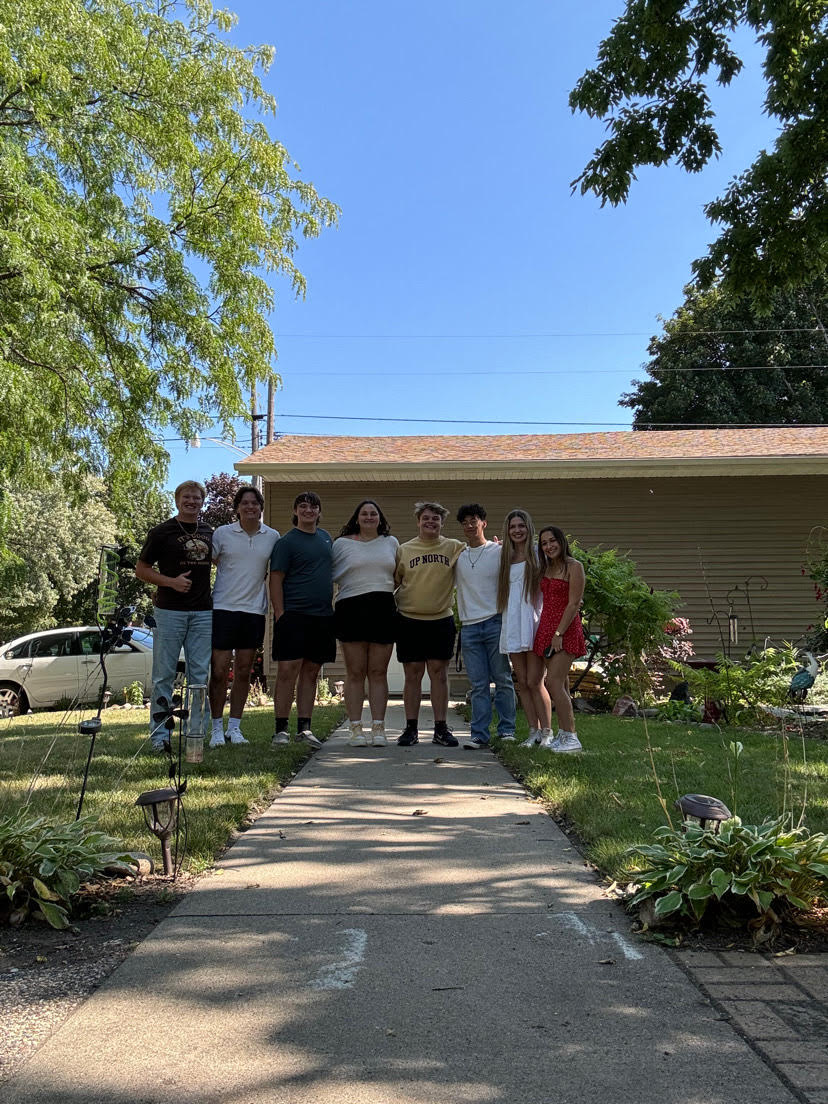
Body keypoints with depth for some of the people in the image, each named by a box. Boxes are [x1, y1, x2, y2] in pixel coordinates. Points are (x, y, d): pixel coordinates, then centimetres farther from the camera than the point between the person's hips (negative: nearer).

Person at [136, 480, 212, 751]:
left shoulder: (210, 533, 12)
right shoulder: (161, 532, 0)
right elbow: (141, 569, 1)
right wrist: (170, 581, -14)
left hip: (203, 612, 4)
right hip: (169, 611, -4)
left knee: (199, 675, 5)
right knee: (164, 675, 1)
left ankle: (196, 732, 13)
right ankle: (159, 734, 8)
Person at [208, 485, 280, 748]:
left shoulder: (273, 537, 6)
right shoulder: (222, 533, 1)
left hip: (254, 610, 2)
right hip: (223, 607, -2)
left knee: (243, 672, 7)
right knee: (219, 671, -2)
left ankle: (234, 727, 17)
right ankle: (217, 728, 10)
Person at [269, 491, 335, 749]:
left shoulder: (326, 538, 16)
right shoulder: (286, 542, -2)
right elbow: (275, 580, -6)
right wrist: (280, 613, -14)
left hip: (322, 615, 6)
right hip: (293, 614, -6)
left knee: (311, 672, 8)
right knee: (288, 671, -6)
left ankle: (304, 727, 14)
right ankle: (281, 729, 2)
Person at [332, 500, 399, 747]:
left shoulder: (391, 542, 15)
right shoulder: (342, 544, 9)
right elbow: (329, 575, 10)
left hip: (383, 610, 2)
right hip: (352, 610, -1)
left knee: (378, 672, 2)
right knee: (355, 672, 0)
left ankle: (378, 727, 6)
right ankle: (356, 727, 5)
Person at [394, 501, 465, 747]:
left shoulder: (454, 548, 6)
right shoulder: (404, 549, 7)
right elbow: (393, 581, 12)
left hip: (441, 620, 0)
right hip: (409, 620, 0)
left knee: (439, 672, 3)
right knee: (413, 673, 4)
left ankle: (440, 728, 11)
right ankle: (411, 728, 12)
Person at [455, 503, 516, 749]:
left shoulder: (499, 552, 3)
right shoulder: (457, 555, 12)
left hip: (496, 623, -2)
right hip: (469, 626, 3)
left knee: (503, 680, 3)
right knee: (478, 685, 2)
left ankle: (506, 730, 12)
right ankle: (479, 734, 4)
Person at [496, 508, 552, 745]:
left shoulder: (538, 554, 2)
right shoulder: (504, 558, 15)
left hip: (534, 623, -4)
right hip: (512, 625, 4)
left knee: (534, 681, -7)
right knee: (522, 682, 6)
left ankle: (547, 732, 3)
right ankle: (533, 732, 13)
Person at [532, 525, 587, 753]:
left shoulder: (574, 566, -8)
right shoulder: (546, 568, 15)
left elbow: (573, 604, -13)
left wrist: (559, 634, -17)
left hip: (565, 631, -7)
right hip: (546, 628, 7)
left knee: (554, 682, -14)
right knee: (560, 685, 9)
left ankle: (570, 737, -8)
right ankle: (563, 734, 14)